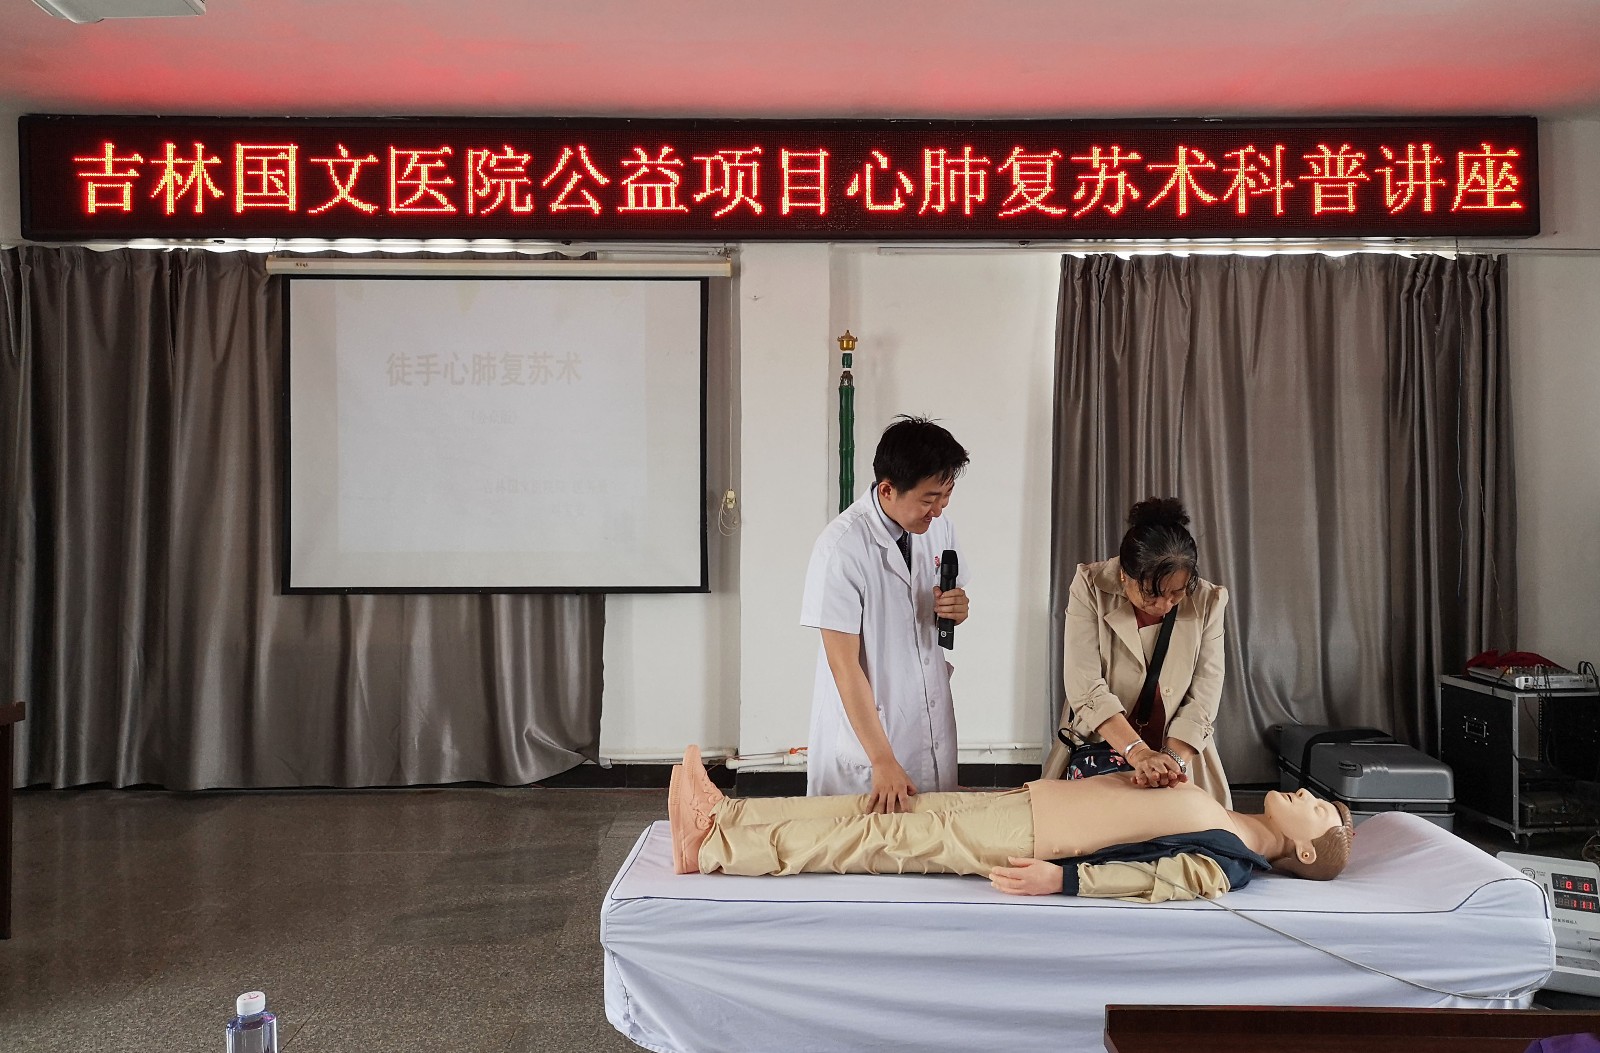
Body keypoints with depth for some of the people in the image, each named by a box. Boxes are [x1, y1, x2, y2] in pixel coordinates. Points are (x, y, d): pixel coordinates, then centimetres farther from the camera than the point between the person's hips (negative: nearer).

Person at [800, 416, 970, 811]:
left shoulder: (939, 527, -2)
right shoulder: (841, 548, -21)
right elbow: (843, 664, -20)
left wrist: (957, 609, -10)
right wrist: (882, 760, -22)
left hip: (932, 729, 6)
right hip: (863, 729, -6)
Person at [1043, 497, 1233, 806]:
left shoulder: (1208, 602, -10)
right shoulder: (1091, 587, -16)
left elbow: (1203, 698, -13)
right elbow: (1086, 688, -24)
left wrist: (1172, 758, -28)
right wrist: (1138, 753, -33)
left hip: (1179, 756, 1)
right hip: (1096, 751, -1)